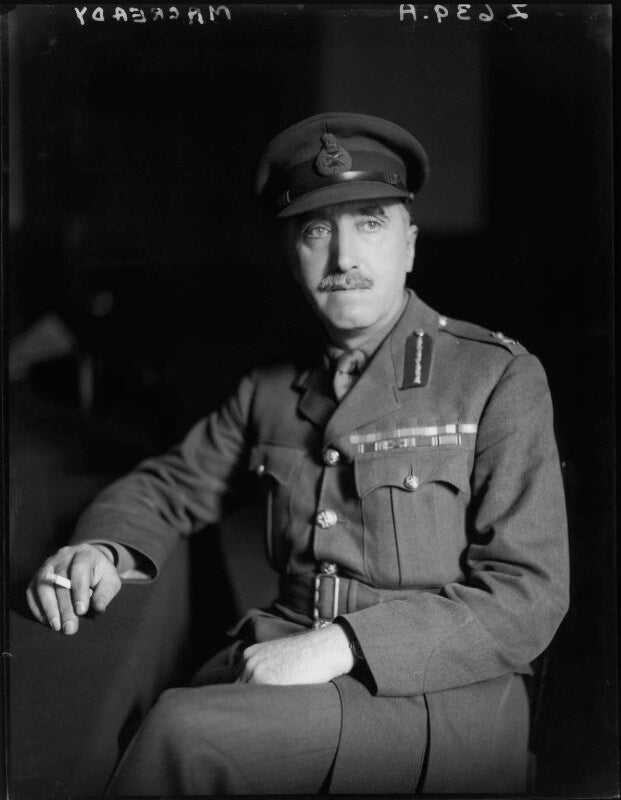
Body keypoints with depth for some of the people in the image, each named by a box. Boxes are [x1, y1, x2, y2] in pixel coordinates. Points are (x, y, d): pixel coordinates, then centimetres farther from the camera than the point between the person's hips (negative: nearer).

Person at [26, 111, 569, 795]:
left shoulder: (499, 377, -2)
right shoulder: (271, 388, 12)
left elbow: (528, 598, -9)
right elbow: (167, 487, 23)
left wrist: (342, 645, -20)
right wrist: (102, 551, -2)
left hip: (441, 694, -3)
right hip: (277, 658, 4)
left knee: (186, 733, -30)